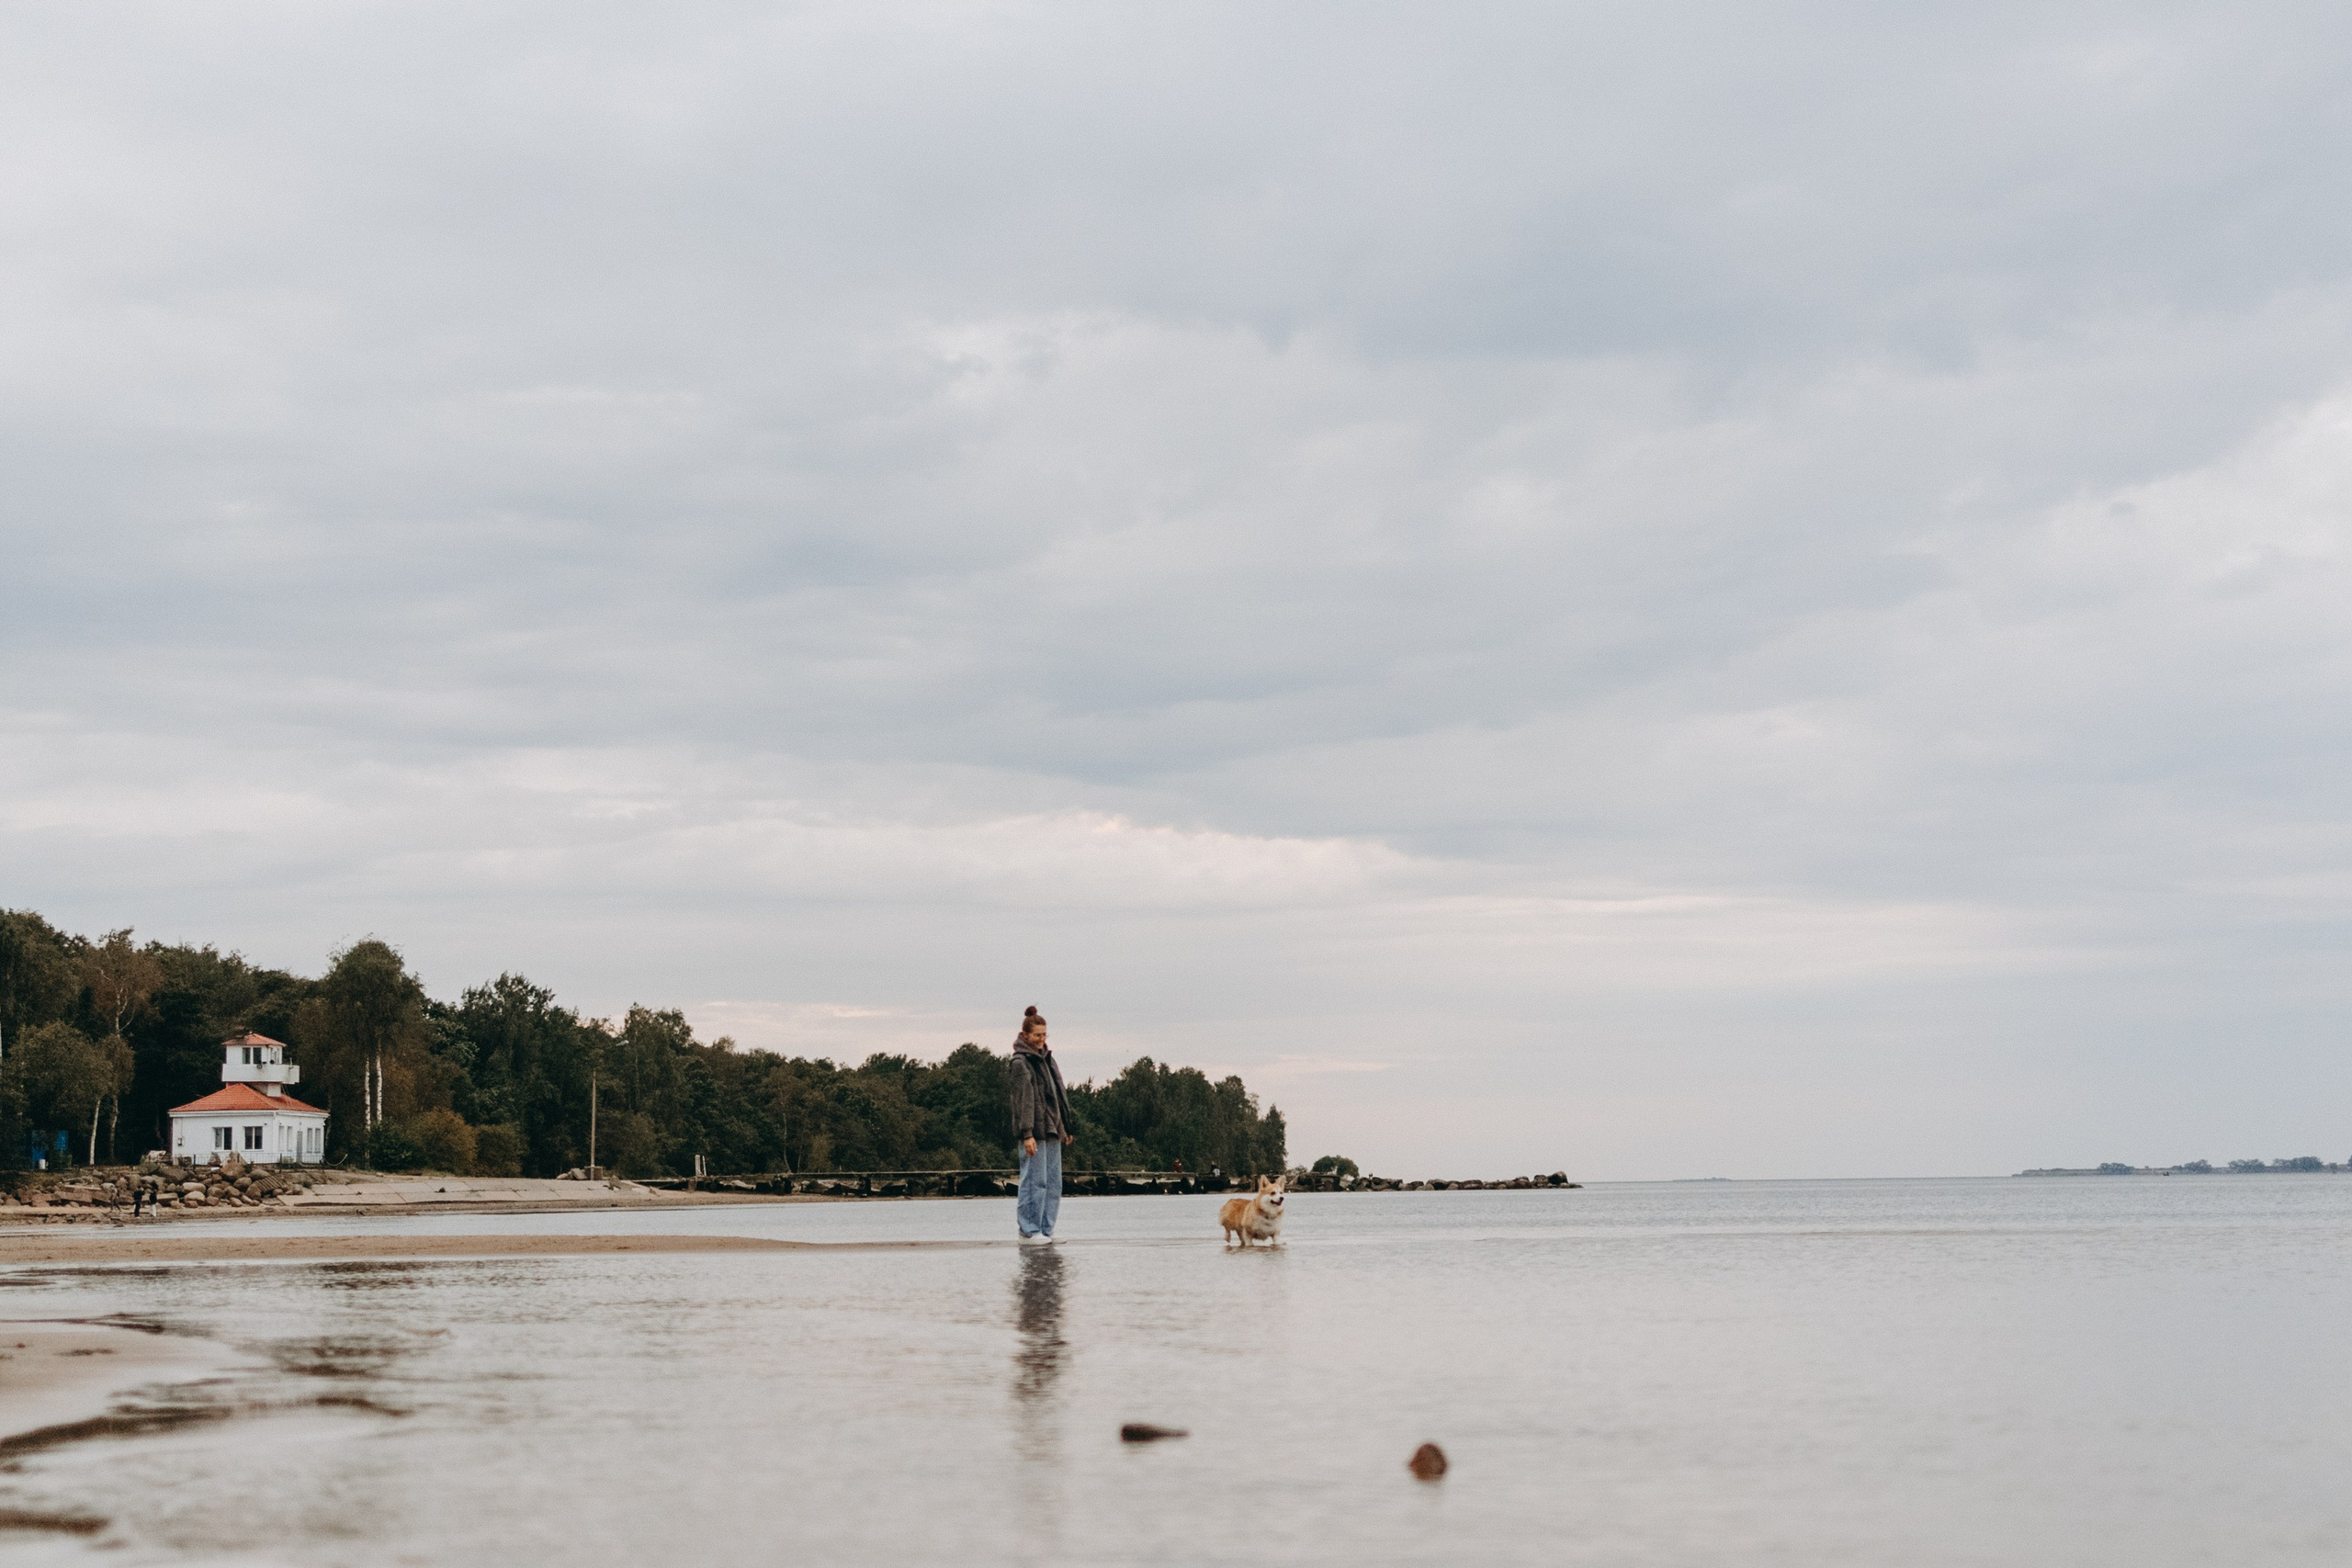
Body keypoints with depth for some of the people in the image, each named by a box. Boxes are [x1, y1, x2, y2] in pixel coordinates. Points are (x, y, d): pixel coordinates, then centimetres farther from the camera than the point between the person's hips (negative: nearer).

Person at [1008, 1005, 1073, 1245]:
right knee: (1035, 1181, -7)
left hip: (1052, 1129, 9)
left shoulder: (1046, 1058, 17)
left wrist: (1066, 1128, 20)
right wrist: (1027, 1133, -21)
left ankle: (1046, 1230, 13)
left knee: (1053, 1182, 8)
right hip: (1034, 1131, -9)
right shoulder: (1021, 1062, -8)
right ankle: (1029, 1232, -3)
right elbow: (1023, 1099, -15)